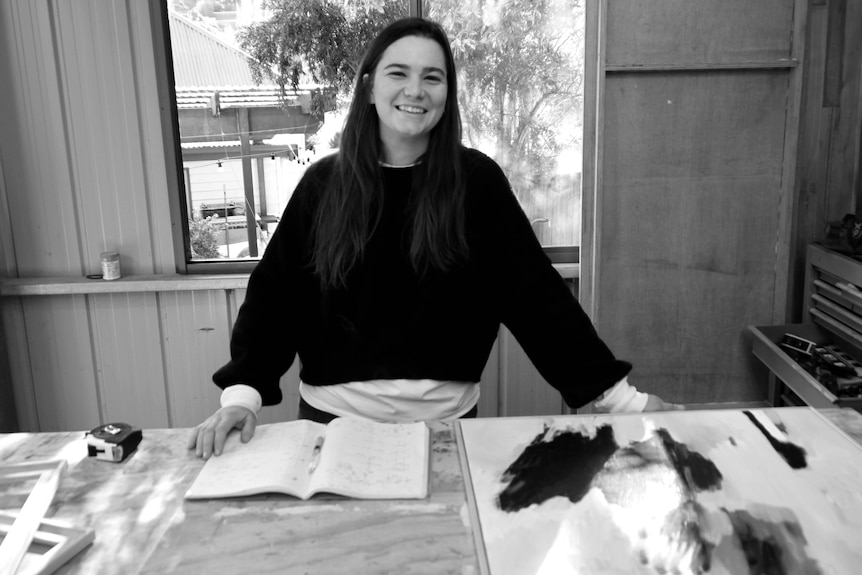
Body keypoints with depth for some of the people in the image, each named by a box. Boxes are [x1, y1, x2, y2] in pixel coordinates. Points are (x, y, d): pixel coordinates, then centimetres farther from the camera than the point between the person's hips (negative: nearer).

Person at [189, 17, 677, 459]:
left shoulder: (476, 180, -6)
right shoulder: (324, 183, -3)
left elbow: (534, 288, -7)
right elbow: (275, 290, -4)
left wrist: (619, 394, -9)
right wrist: (243, 392, -18)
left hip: (445, 415, 0)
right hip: (335, 414, 1)